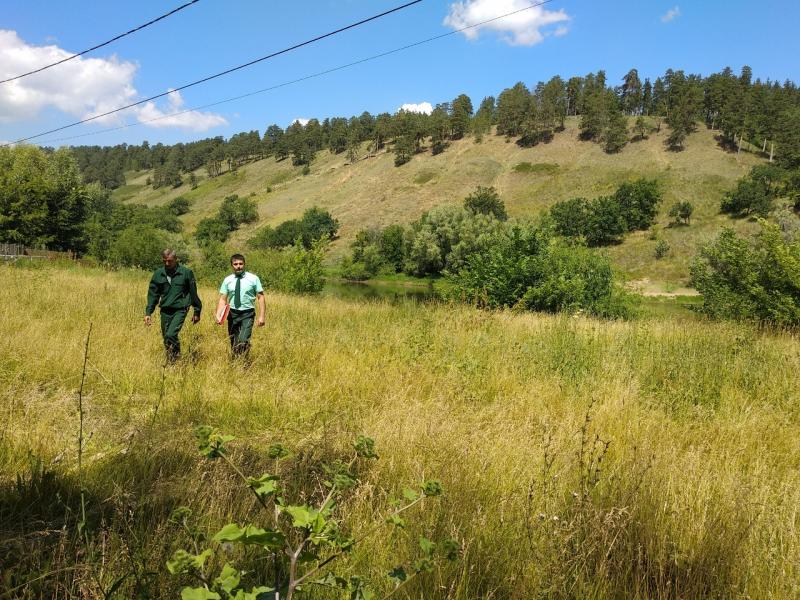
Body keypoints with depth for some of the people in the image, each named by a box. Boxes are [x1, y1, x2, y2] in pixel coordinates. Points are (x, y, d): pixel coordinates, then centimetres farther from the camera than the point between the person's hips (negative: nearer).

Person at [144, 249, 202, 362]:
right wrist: (148, 312, 1)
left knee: (170, 335, -20)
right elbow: (153, 294, 8)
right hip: (165, 311, 4)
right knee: (166, 338, 9)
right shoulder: (158, 273, 3)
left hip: (180, 310, -4)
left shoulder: (186, 273, -5)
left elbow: (193, 293, 2)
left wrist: (196, 312, 5)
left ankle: (173, 359, -3)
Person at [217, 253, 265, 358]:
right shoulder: (227, 280, 4)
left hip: (247, 315, -3)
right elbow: (222, 299, 3)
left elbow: (261, 297, -2)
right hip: (232, 314, 3)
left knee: (243, 341, -20)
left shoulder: (253, 278, -2)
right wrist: (218, 315, -13)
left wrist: (261, 316, -10)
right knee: (234, 344, 8)